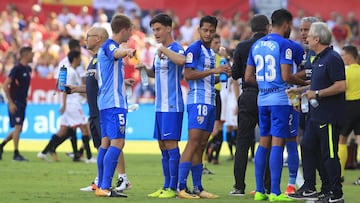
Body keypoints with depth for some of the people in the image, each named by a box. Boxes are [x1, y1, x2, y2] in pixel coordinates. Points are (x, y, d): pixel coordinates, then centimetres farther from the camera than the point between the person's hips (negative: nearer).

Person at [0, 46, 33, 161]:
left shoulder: (28, 69, 10)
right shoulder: (17, 69, -15)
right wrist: (10, 103, -20)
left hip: (22, 103, 8)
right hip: (15, 103, -8)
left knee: (19, 129, 11)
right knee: (18, 127, -10)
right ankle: (16, 154, -6)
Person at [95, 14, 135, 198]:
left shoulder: (104, 47, 19)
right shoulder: (110, 45, -11)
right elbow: (115, 53, -38)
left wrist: (122, 82, 51)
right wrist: (127, 50, -59)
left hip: (105, 101, 11)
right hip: (114, 102, -11)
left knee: (106, 142, 11)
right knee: (117, 142, -14)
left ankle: (102, 186, 14)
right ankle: (105, 188, -21)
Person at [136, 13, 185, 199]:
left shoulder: (175, 49, -11)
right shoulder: (159, 51, 16)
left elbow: (182, 60, -36)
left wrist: (163, 49, -27)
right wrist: (145, 68, 11)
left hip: (172, 106, -9)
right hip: (160, 106, 9)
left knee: (170, 144, -9)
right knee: (162, 146, 10)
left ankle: (173, 187, -8)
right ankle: (166, 186, 15)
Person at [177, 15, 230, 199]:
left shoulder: (211, 52, 20)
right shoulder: (194, 49, -8)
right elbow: (188, 74, -17)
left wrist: (222, 72, 14)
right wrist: (213, 71, -18)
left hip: (209, 102, 9)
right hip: (198, 100, -9)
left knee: (201, 146, 9)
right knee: (193, 143, -15)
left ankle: (198, 188, 10)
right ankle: (181, 187, -18)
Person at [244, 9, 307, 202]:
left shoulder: (256, 45, 12)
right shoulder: (284, 45, -10)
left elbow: (248, 77, 13)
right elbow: (286, 76, -17)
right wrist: (304, 83, -2)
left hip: (262, 99, 7)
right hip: (280, 99, -7)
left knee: (263, 143, 11)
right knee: (277, 144, -6)